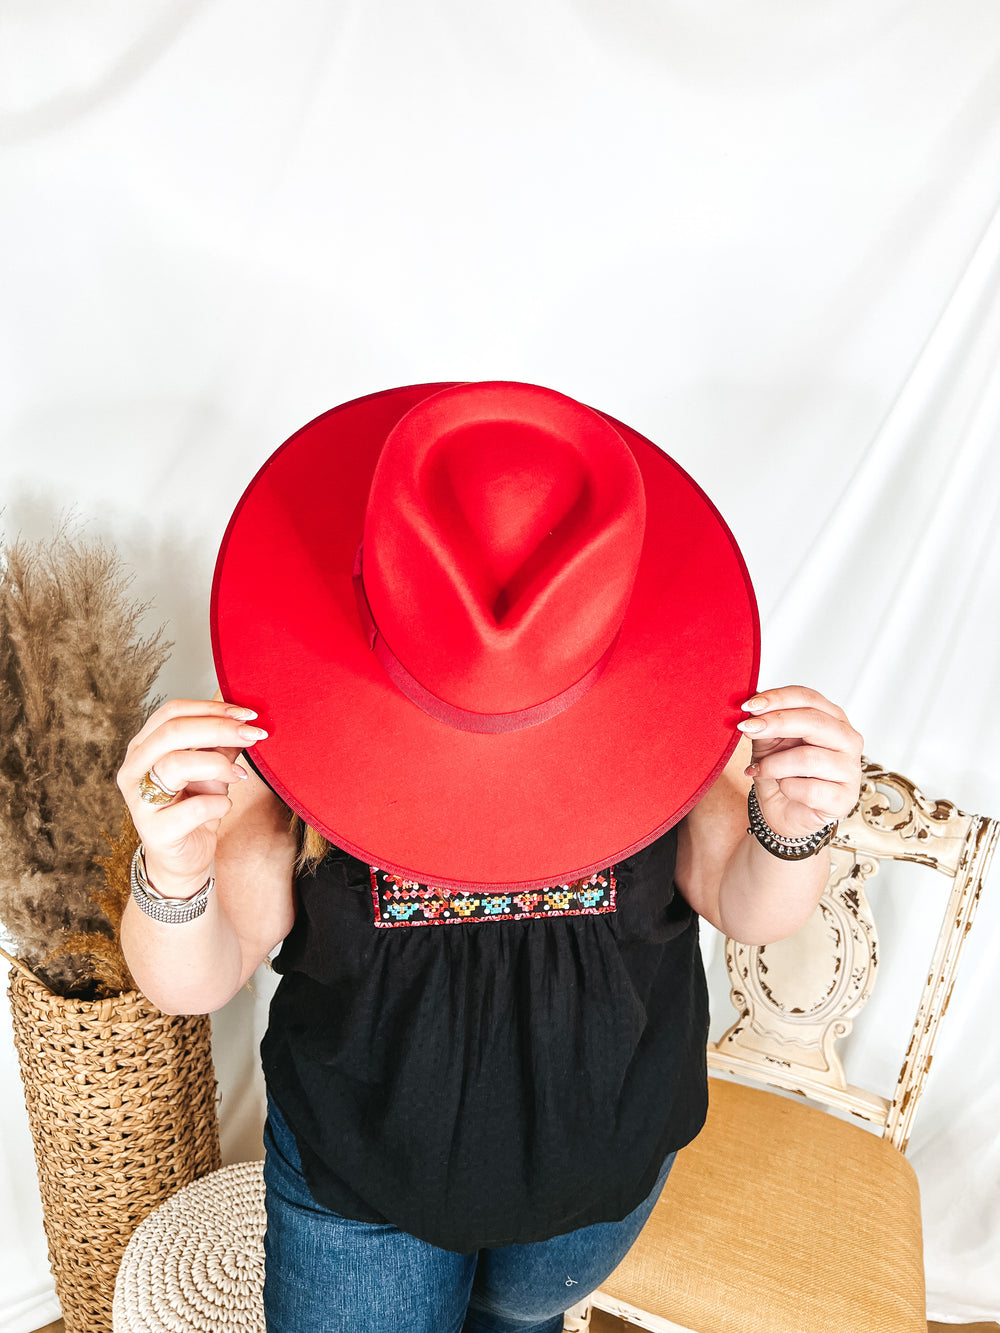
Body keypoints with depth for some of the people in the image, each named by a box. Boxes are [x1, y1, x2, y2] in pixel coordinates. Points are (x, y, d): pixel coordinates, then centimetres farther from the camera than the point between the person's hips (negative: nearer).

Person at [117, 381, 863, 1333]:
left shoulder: (662, 696, -24)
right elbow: (192, 986, -22)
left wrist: (788, 834, -34)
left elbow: (748, 914, -11)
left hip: (605, 1153, 2)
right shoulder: (290, 715, -27)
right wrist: (174, 878, -45)